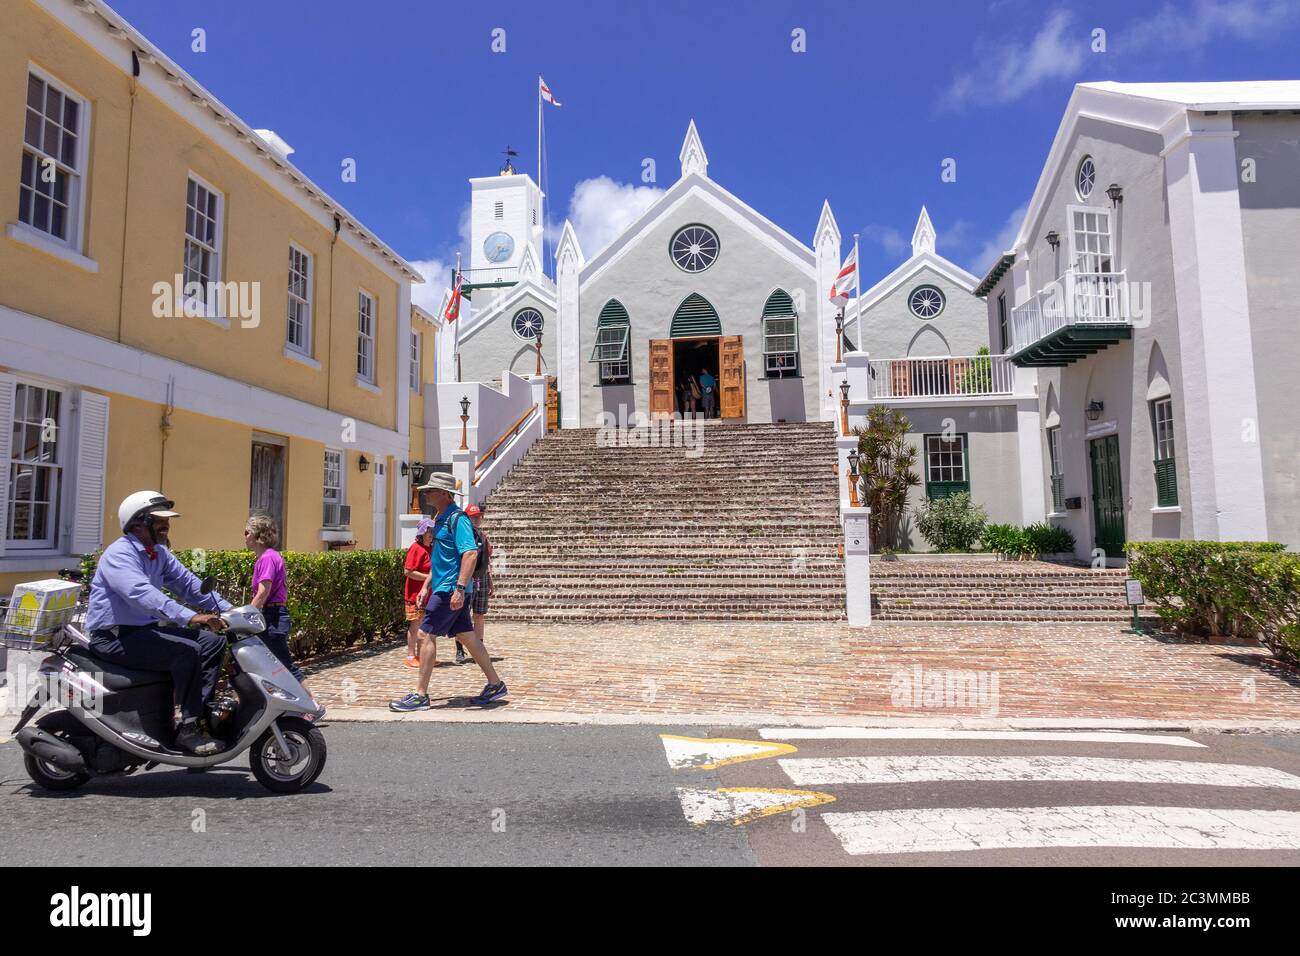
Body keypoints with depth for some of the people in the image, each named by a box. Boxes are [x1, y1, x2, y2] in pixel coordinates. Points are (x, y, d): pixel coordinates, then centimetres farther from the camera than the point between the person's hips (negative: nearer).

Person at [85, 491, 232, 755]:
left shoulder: (159, 553, 12)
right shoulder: (119, 553, -18)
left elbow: (187, 583, 12)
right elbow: (141, 593, -34)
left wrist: (228, 609, 0)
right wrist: (191, 617, -45)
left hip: (144, 629, 9)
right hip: (114, 637, -9)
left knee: (213, 642, -2)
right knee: (186, 650, -27)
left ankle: (202, 710, -6)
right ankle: (188, 729, -19)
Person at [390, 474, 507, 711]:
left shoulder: (457, 518, -14)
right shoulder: (441, 519, 17)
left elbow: (470, 554, -24)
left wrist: (460, 588, -28)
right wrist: (426, 587, 23)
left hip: (450, 589, -10)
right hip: (443, 588, 10)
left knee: (425, 635, -6)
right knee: (466, 636, 12)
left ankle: (420, 695, 3)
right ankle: (495, 684, 19)